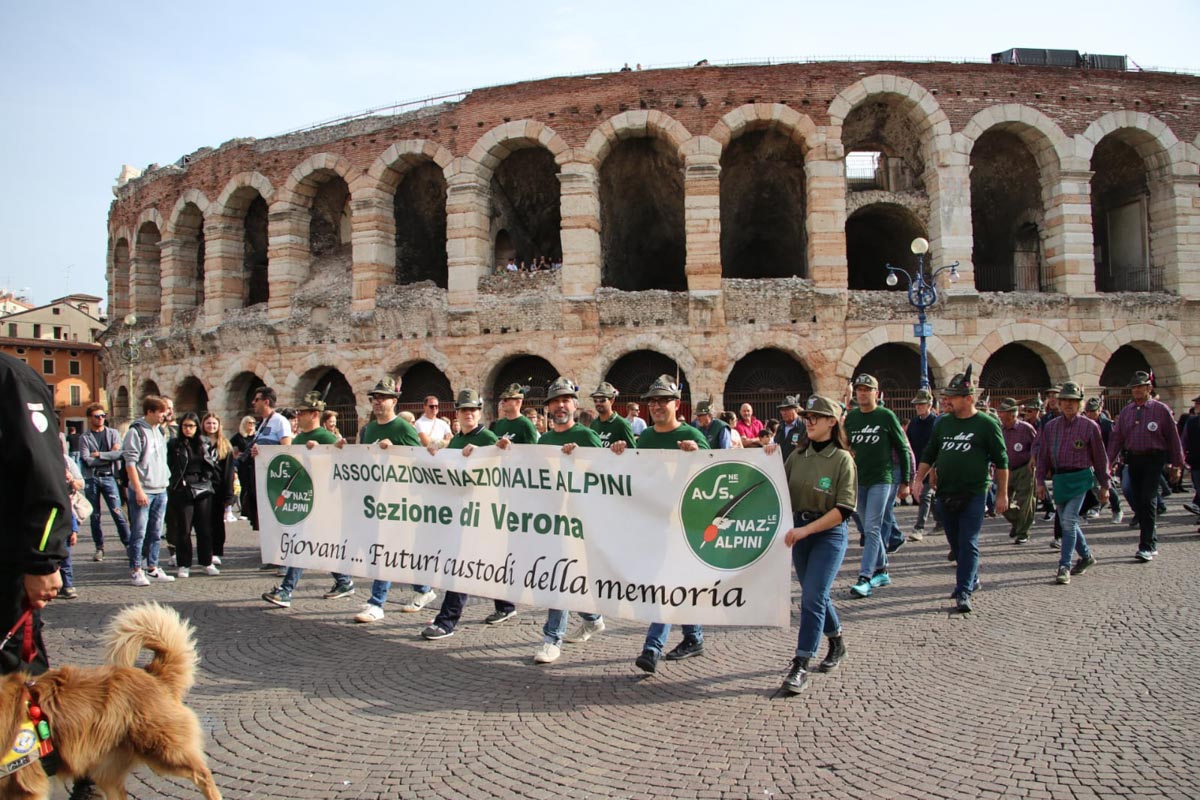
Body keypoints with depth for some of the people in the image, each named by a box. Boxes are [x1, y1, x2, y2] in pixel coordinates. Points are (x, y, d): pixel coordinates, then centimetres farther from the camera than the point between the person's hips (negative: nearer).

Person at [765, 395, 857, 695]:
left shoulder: (843, 459, -9)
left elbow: (843, 509, -15)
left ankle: (800, 667, -8)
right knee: (816, 594, 18)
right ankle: (837, 644, 42)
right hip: (800, 531, 6)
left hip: (830, 534, -6)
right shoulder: (797, 456, 5)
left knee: (812, 597, -12)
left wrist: (806, 529, -21)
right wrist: (770, 461, -5)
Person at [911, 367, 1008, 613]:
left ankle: (964, 593, -7)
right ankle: (972, 580, 33)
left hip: (973, 495, -5)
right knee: (956, 543, 14)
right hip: (945, 495, 5)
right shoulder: (943, 423, 9)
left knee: (968, 544, -7)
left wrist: (1002, 494, -3)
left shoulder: (987, 424, -5)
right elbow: (929, 454, 15)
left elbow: (1001, 461, -3)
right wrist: (918, 478, 2)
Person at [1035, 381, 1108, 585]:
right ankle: (1086, 556, 34)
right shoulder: (1050, 427, 8)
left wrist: (1104, 485, 3)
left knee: (1069, 521, -14)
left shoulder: (1089, 426, -3)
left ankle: (1064, 567, -10)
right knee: (1067, 523, 12)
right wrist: (1041, 481, 6)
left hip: (1080, 478, -5)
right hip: (1059, 478, 5)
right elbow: (1043, 455, 12)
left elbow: (1100, 457, 2)